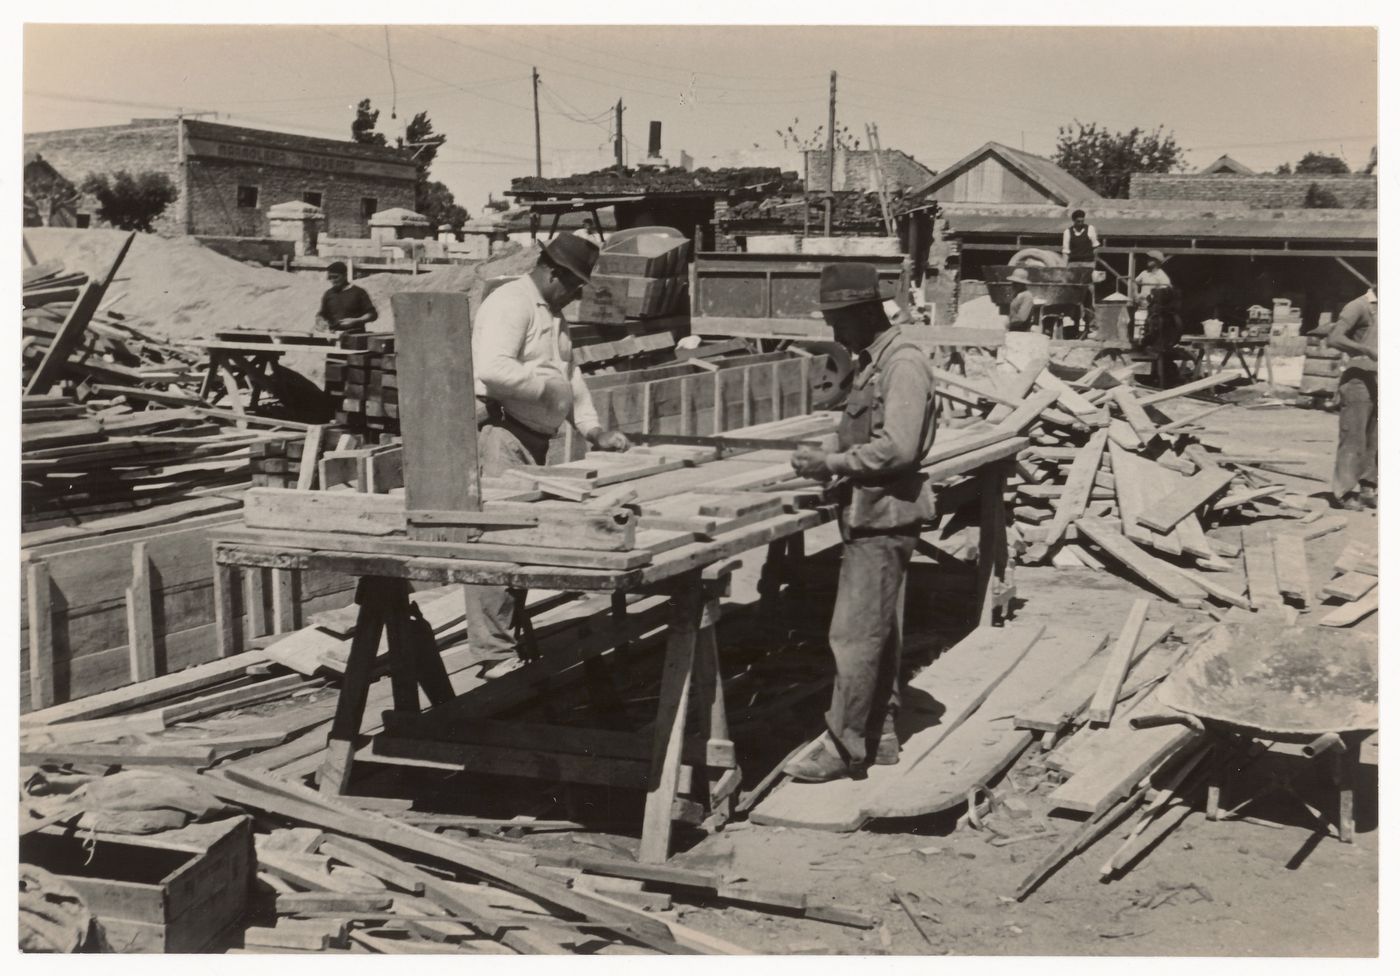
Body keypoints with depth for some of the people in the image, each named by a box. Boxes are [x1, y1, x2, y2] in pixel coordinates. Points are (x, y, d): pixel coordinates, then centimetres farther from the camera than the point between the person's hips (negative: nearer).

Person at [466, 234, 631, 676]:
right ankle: (496, 652, -8)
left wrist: (592, 429, 13)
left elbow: (569, 372, 25)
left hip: (533, 438, 10)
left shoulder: (552, 313, 22)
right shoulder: (510, 303, -12)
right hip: (499, 431, -10)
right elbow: (491, 369, -25)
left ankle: (512, 636, 19)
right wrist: (548, 385, -14)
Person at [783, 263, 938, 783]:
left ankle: (843, 745, -1)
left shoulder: (903, 363, -15)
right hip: (867, 513, 10)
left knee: (854, 633, -7)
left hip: (883, 516, -10)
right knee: (879, 631, 14)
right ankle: (879, 735, 22)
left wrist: (832, 463, -18)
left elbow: (898, 447, -23)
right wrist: (832, 464, 4)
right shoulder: (871, 360, 15)